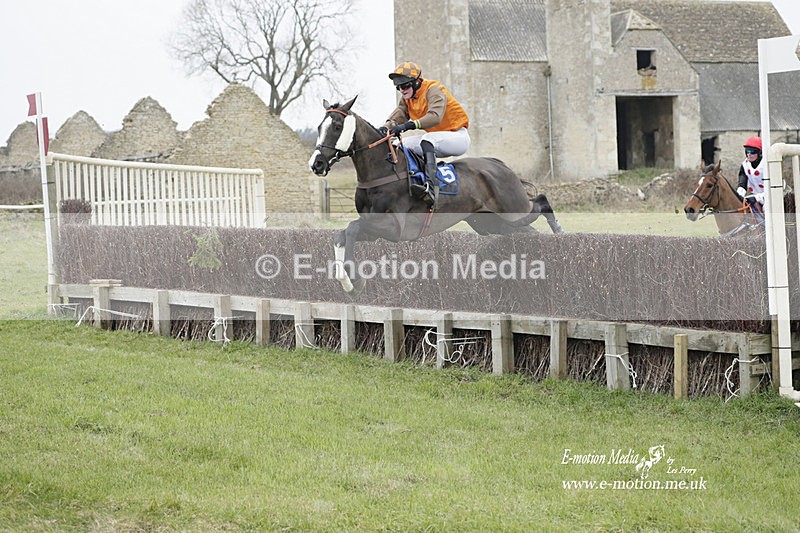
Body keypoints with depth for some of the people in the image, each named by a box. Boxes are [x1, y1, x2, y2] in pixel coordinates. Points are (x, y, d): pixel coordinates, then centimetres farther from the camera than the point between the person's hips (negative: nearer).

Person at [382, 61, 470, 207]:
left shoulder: (433, 90, -19)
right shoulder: (407, 98, 7)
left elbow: (435, 116, -36)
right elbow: (397, 116, -5)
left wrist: (409, 125, -48)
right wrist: (385, 128, -28)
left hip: (458, 136, -9)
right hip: (436, 138, 9)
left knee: (427, 139, -36)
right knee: (403, 144, 2)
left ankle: (431, 187, -53)